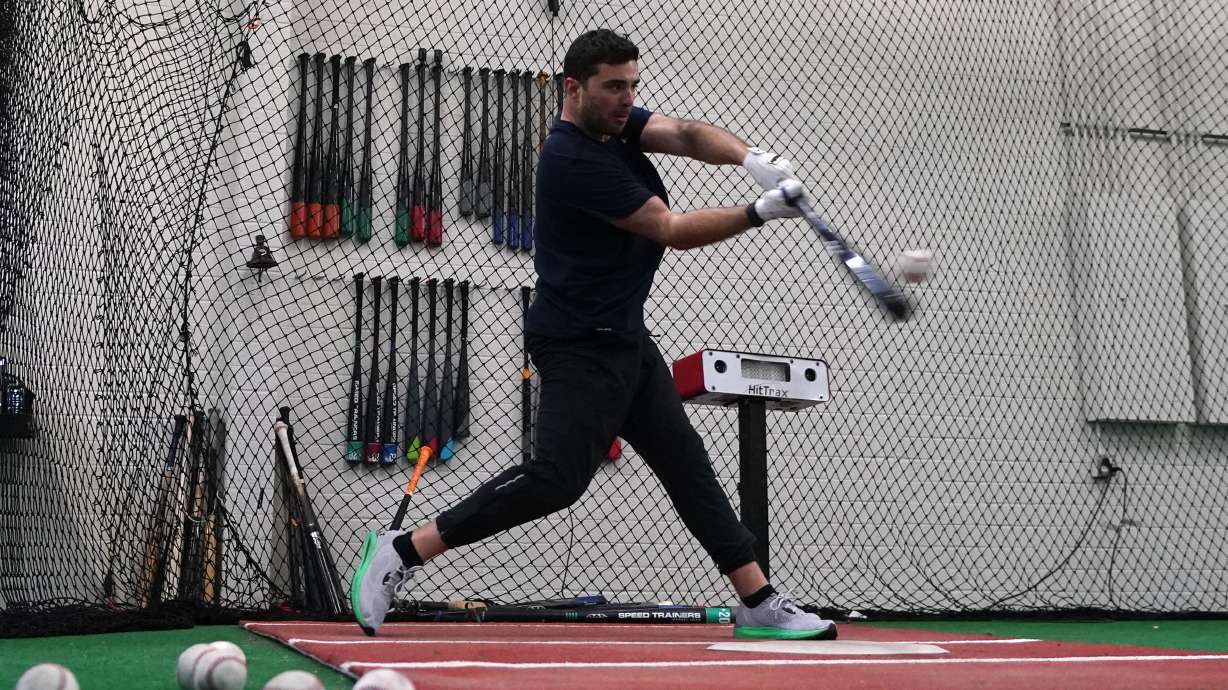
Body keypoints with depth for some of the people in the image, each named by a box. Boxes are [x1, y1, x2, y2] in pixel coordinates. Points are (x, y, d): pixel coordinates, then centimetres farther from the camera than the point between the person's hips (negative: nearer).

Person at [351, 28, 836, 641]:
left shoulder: (615, 122, 8)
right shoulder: (574, 160, -19)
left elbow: (685, 135, -8)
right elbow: (673, 231, -17)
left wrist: (749, 157, -27)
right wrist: (761, 213, -15)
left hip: (625, 337, 10)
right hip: (580, 344, -10)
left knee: (685, 462, 9)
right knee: (559, 476, -19)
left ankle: (759, 603, 15)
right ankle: (404, 550, -10)